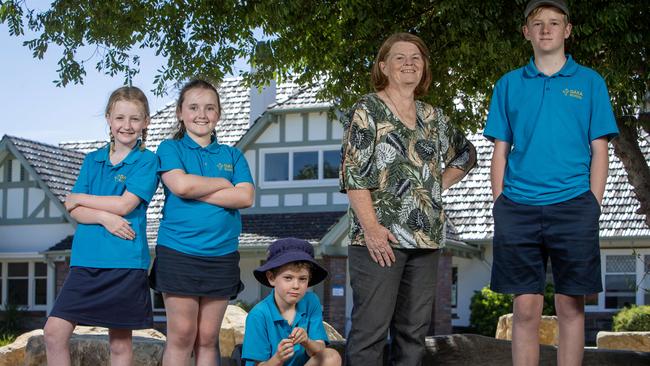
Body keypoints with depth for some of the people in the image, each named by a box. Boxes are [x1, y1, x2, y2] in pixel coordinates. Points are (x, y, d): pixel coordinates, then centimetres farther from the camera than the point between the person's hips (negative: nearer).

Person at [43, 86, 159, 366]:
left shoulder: (147, 161, -1)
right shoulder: (92, 160, 12)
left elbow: (125, 204, -12)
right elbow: (75, 211, 5)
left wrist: (80, 199, 0)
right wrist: (104, 217, -15)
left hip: (126, 262, -4)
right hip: (86, 260, 4)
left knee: (120, 343, 5)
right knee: (54, 331, -6)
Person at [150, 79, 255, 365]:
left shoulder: (232, 156, 13)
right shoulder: (170, 149, 5)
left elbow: (246, 197, -4)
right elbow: (181, 185, -15)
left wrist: (197, 192, -10)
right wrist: (223, 183, -2)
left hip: (222, 255, 3)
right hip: (178, 252, -3)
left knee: (208, 338, 7)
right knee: (182, 334, -3)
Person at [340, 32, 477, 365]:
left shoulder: (432, 117, 15)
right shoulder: (367, 111, -2)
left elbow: (465, 154, 30)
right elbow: (353, 173, -10)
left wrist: (439, 183, 13)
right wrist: (371, 226, -18)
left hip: (426, 237, 6)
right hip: (380, 237, -6)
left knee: (415, 327, 9)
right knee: (371, 326, -8)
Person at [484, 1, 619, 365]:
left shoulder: (590, 82, 8)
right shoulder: (509, 85, 11)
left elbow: (599, 150, 5)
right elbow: (501, 152, 12)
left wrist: (593, 206, -4)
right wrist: (500, 205, 3)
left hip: (573, 205, -1)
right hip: (519, 208, 1)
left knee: (571, 307, 3)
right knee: (526, 308, 1)